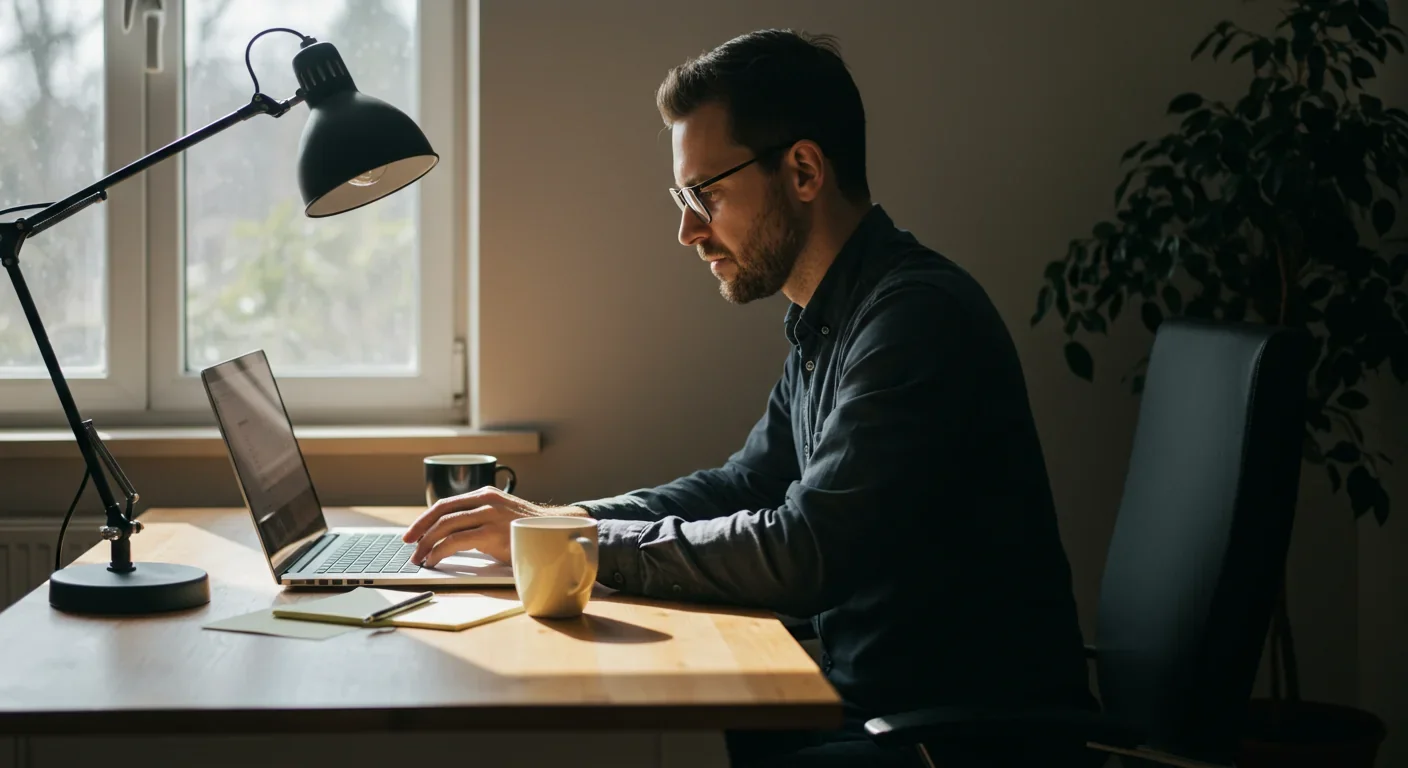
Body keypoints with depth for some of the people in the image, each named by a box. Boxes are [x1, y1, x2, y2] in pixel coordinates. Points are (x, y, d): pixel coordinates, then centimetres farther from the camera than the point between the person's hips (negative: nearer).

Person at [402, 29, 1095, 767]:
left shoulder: (918, 317, -21)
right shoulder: (824, 324, 11)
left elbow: (799, 553, -25)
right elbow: (744, 486, 19)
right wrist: (559, 519, 4)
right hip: (873, 698, 9)